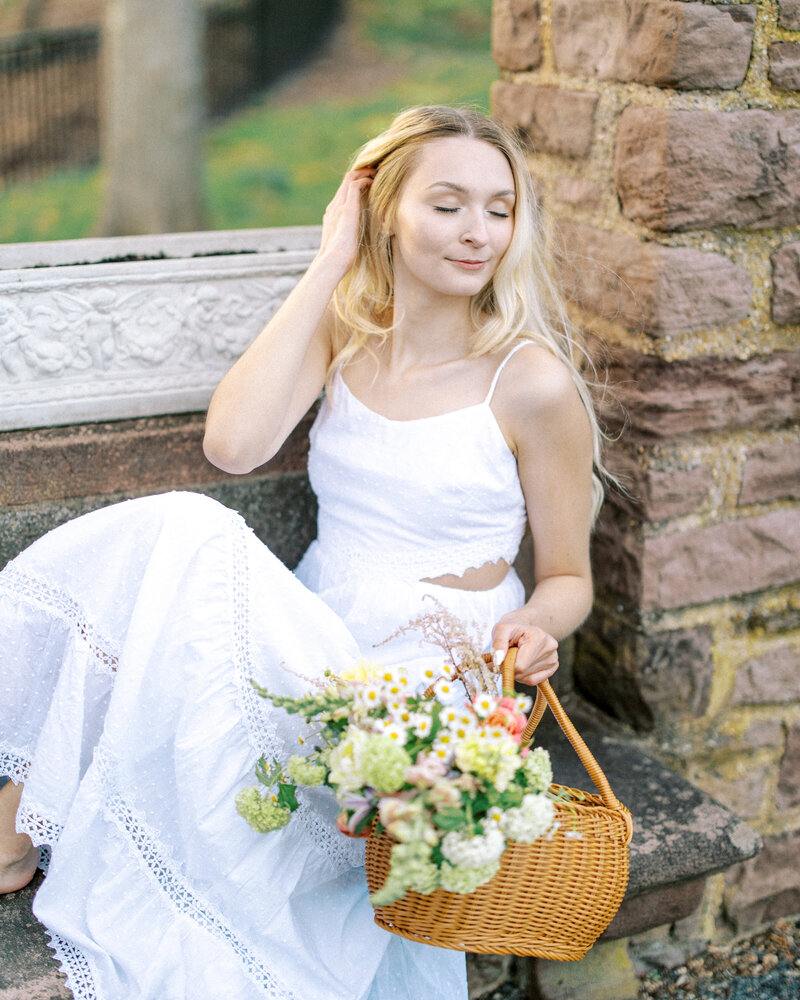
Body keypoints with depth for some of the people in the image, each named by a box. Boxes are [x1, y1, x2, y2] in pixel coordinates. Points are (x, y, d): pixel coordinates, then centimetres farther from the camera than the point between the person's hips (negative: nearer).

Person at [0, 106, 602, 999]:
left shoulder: (532, 383, -6)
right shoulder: (342, 332, 4)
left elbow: (568, 579, 3)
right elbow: (233, 444, -15)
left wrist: (531, 628, -21)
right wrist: (329, 265, -10)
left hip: (433, 677, -4)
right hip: (316, 648, 4)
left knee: (190, 545, -28)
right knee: (174, 528, -27)